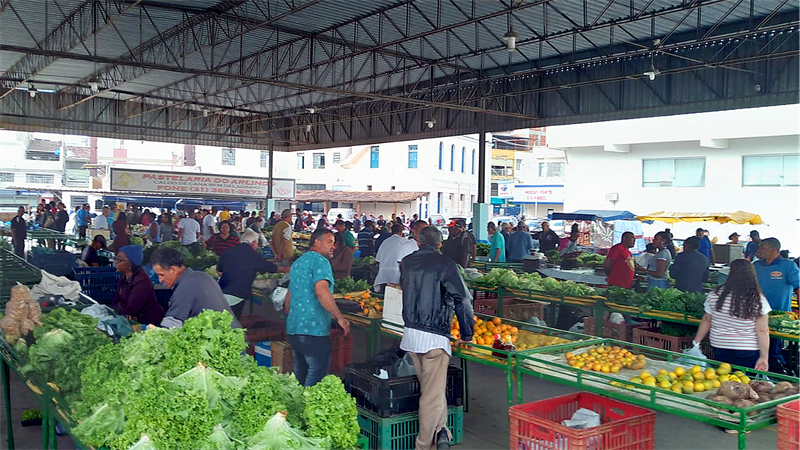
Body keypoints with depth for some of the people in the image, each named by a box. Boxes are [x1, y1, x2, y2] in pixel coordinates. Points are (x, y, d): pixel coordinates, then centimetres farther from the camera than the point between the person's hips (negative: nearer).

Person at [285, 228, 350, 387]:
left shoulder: (297, 262, 19)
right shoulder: (320, 261, -10)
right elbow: (321, 291, -26)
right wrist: (340, 318, -22)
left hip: (293, 329, 9)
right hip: (314, 330, -9)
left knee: (300, 370, 19)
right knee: (317, 373, -2)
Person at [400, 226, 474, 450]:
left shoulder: (407, 262, 7)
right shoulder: (444, 263, -9)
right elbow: (462, 299, -10)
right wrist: (466, 335, -1)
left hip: (410, 333, 6)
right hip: (434, 337, -6)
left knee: (429, 388, 19)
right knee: (433, 393, 1)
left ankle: (440, 431, 19)